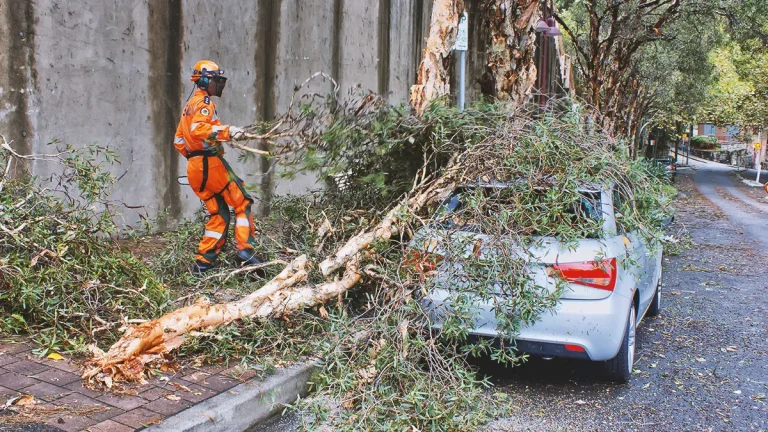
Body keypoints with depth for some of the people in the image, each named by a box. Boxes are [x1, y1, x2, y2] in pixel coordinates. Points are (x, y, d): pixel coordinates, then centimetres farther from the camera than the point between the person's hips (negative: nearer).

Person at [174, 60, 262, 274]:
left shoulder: (189, 105, 25)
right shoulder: (204, 102, -5)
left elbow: (179, 140, 27)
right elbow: (198, 129, -25)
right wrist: (227, 131, -34)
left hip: (194, 168, 9)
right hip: (209, 163, -9)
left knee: (219, 213, 10)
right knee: (241, 202, -4)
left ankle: (203, 263, 7)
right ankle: (245, 248, -15)